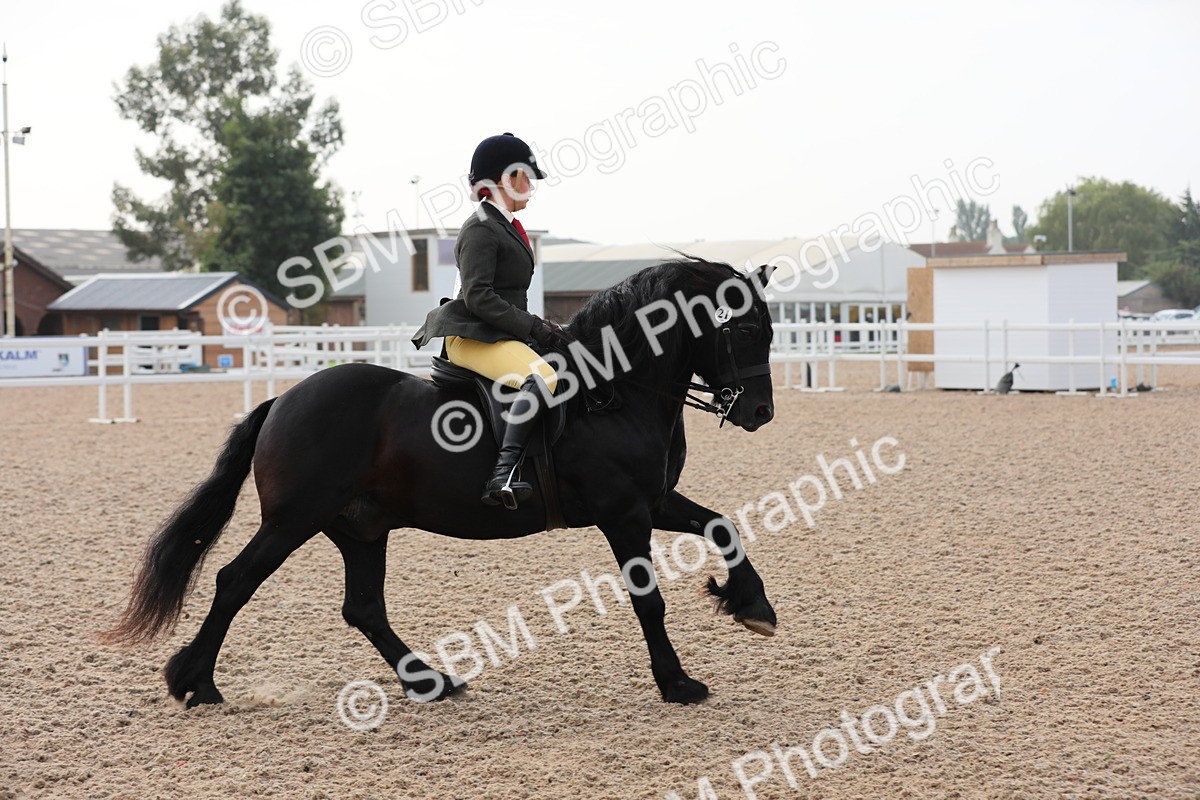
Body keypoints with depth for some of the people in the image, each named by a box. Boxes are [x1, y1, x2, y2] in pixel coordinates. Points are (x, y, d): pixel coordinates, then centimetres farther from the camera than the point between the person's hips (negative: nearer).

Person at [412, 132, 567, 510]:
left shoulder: (504, 226, 19)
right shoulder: (481, 229, -12)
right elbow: (478, 297, -20)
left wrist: (539, 327, 13)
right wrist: (533, 327, -21)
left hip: (495, 334, 11)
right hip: (472, 336, -11)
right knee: (542, 378, -34)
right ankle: (503, 475, -44)